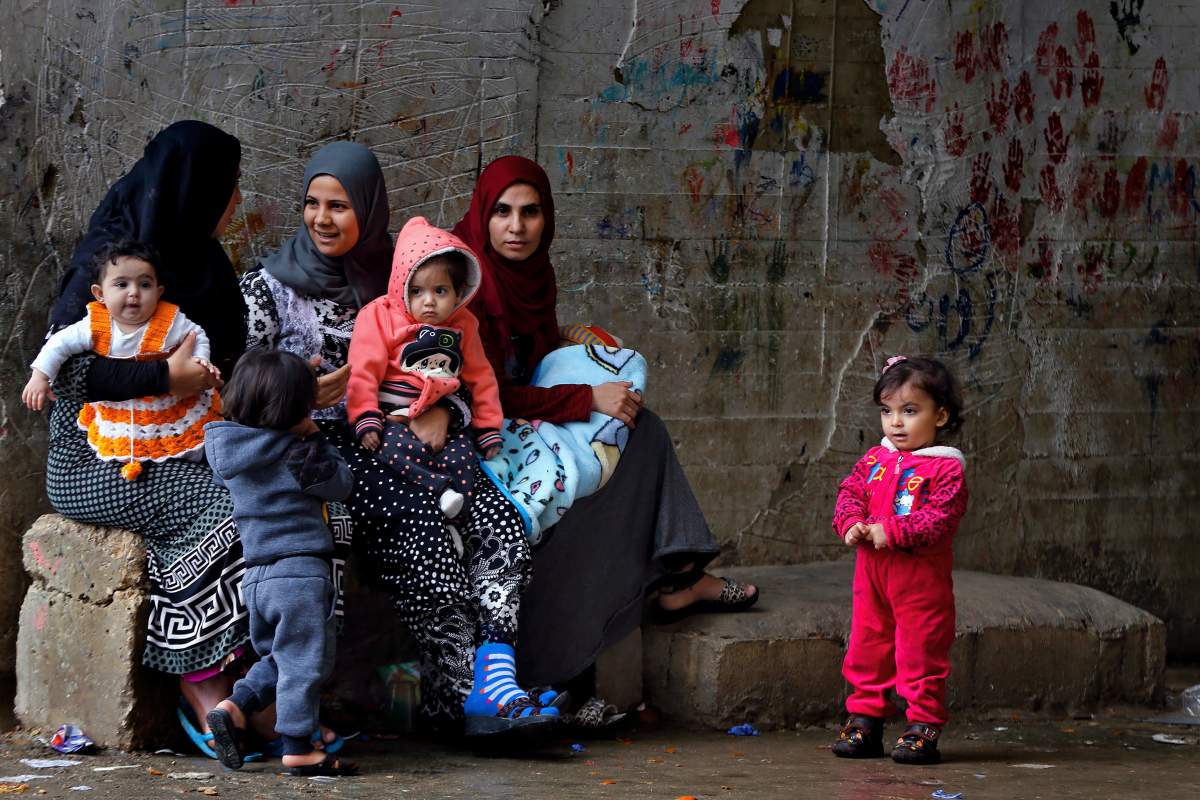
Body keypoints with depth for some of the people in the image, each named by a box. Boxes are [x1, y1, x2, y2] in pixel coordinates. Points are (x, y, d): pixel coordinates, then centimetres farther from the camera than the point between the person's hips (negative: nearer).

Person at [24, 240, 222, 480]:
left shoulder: (171, 323, -20)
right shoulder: (95, 327, -18)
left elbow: (197, 336, -2)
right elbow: (60, 344, -10)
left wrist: (200, 360, -19)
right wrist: (40, 377, -14)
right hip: (117, 413, 1)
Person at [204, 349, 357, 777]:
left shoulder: (226, 446, 5)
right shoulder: (296, 454, -13)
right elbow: (340, 483, -1)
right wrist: (317, 440, 8)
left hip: (255, 576, 7)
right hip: (300, 572, -7)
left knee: (276, 657, 23)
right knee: (304, 661, 2)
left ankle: (233, 708, 8)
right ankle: (298, 748, 4)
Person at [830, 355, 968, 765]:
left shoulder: (945, 468, -9)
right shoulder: (874, 460, 10)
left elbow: (940, 518, -18)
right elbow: (849, 493, 10)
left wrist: (890, 532, -24)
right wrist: (851, 524, -12)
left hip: (921, 578, -6)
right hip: (871, 571, 6)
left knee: (921, 652, -1)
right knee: (867, 645, 12)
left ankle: (924, 726, 6)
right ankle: (865, 720, 22)